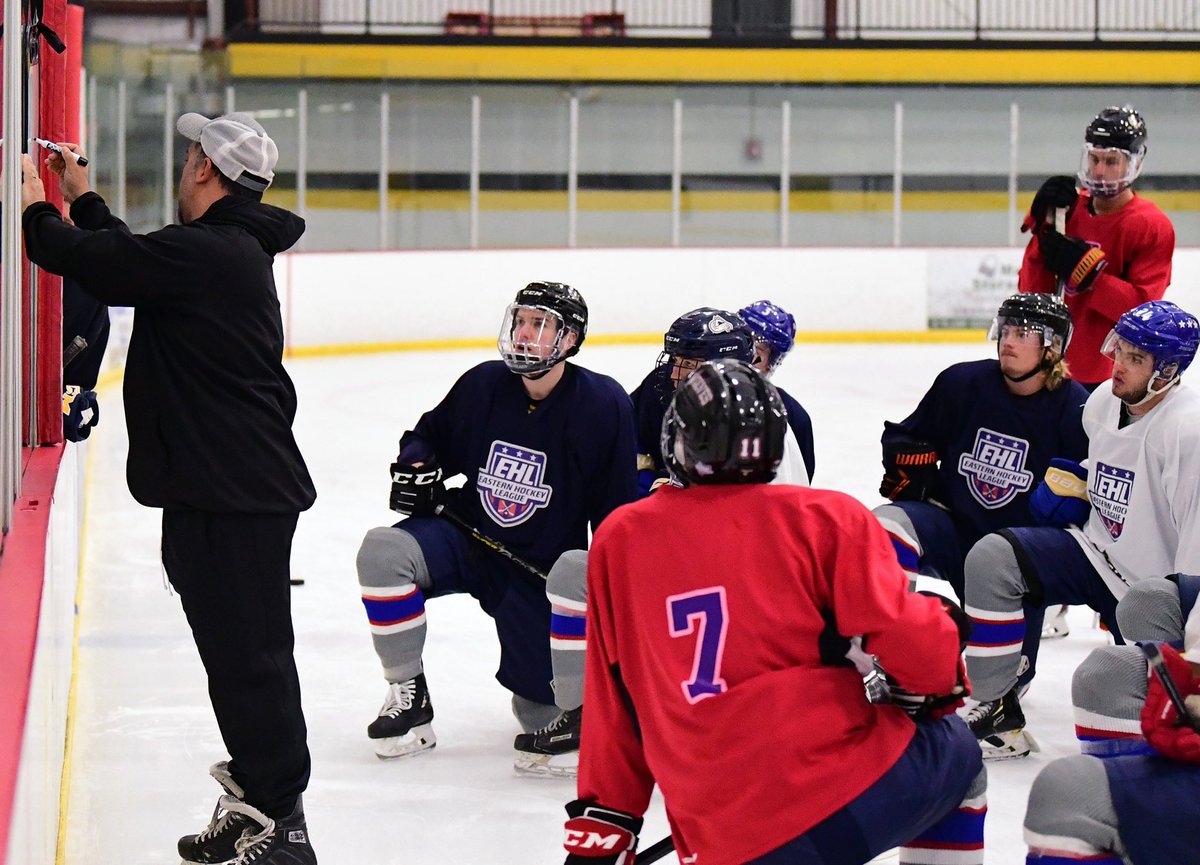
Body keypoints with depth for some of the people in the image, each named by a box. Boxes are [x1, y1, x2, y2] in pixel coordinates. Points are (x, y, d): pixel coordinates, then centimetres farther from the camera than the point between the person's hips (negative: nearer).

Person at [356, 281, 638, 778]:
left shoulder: (602, 405, -12)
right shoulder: (484, 386, -4)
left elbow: (618, 508, -9)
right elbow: (431, 436, 14)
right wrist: (415, 466, -9)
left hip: (543, 566, -3)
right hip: (466, 535, 3)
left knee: (541, 712, -10)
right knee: (383, 551, -26)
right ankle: (408, 697, -12)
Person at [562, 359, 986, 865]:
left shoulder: (618, 541, 11)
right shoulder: (823, 518, 1)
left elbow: (613, 709, 16)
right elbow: (906, 637, -8)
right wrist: (942, 686, 14)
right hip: (852, 791, -3)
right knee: (954, 752, 28)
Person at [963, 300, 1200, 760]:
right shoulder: (1104, 402, 0)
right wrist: (1069, 484, 5)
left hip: (1153, 594, -6)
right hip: (1096, 549, 6)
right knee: (993, 558, -15)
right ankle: (998, 712, -8)